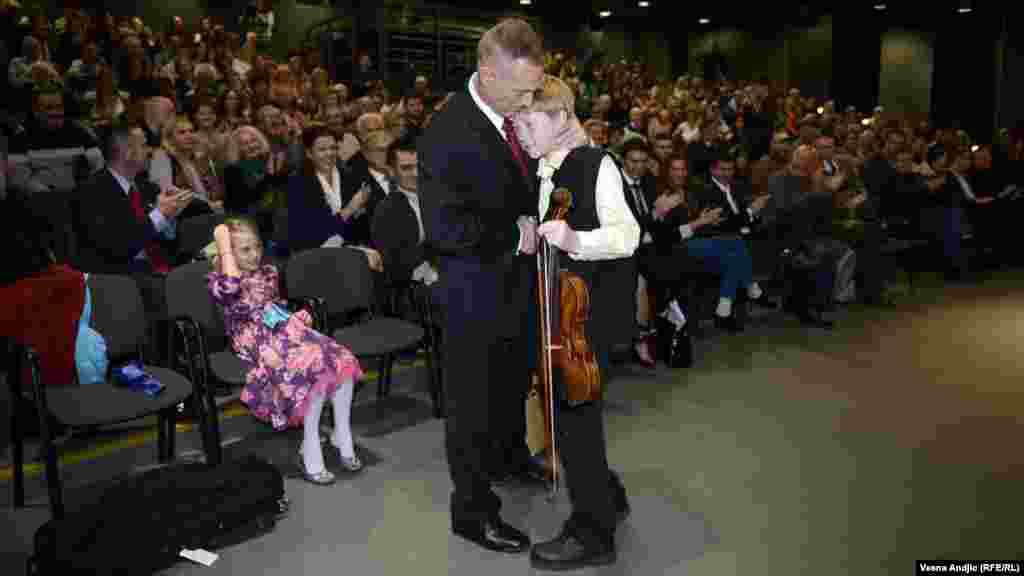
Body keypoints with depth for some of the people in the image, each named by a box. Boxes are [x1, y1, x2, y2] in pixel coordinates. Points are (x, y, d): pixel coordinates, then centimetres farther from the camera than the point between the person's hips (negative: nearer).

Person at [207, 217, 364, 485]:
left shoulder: (268, 272, 22)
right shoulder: (217, 280, 3)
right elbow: (231, 288, -22)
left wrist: (297, 316, 10)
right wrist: (224, 246, -13)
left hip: (286, 331, 7)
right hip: (259, 343, -7)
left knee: (342, 360, -18)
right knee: (315, 369, -31)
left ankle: (342, 436, -7)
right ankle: (310, 449, -20)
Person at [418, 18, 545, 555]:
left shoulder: (518, 117, 1)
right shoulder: (448, 132, -23)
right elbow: (444, 227, -29)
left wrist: (536, 221, 2)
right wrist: (515, 234, -21)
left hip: (517, 280, 8)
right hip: (476, 292, -8)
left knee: (513, 383, 27)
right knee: (473, 402, 8)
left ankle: (510, 455, 52)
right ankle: (473, 509, 27)